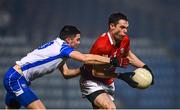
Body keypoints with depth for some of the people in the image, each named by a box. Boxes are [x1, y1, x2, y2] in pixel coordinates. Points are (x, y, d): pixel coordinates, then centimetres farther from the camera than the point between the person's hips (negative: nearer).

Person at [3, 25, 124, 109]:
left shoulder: (58, 47, 13)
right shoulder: (61, 47, -16)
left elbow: (66, 73, 10)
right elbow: (85, 58, -27)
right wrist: (111, 61, -24)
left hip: (13, 77, 10)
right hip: (16, 79, -10)